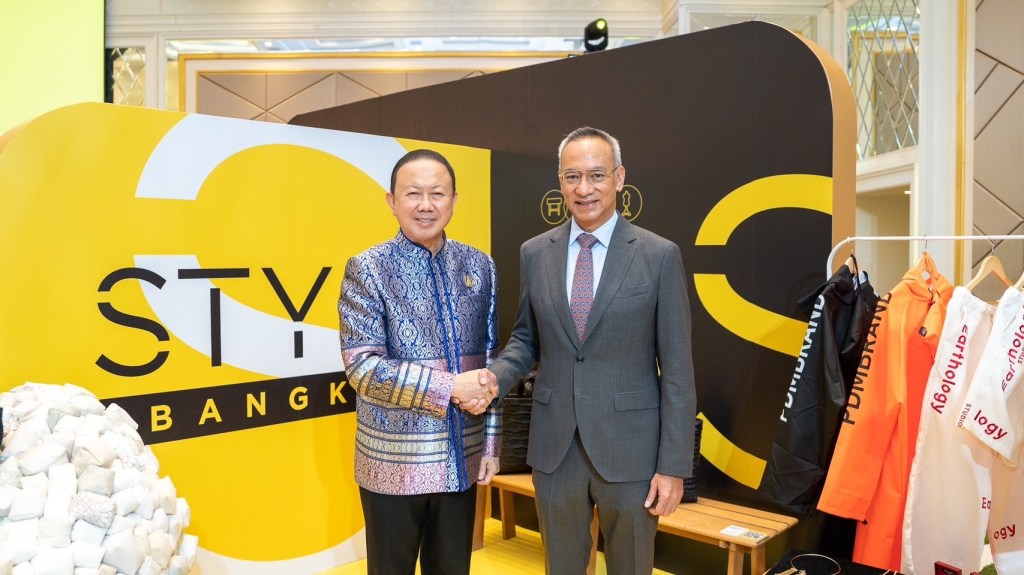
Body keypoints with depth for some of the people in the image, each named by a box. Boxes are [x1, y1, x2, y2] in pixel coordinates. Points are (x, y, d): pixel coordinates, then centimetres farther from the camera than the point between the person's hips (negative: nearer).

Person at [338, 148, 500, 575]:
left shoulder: (478, 266, 4)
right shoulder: (368, 269, -8)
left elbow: (491, 359, 8)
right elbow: (361, 365, -15)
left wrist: (491, 442, 5)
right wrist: (449, 387, -19)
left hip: (462, 457, 4)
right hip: (395, 460, -3)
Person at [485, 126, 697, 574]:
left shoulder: (660, 255, -7)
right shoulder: (534, 253, 3)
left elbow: (677, 370, -7)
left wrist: (674, 465, -8)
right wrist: (494, 377, -10)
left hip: (629, 448, -2)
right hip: (554, 446, 3)